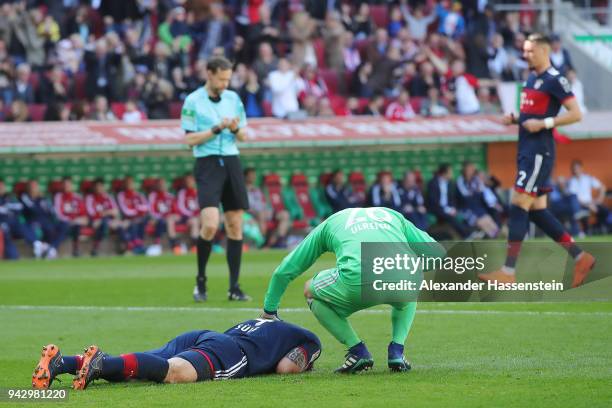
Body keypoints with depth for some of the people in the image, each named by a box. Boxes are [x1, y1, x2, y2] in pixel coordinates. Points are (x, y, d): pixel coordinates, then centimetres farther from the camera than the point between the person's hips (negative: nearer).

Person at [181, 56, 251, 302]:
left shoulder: (233, 98, 11)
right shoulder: (193, 101, -3)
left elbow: (243, 137, 14)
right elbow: (190, 139, -6)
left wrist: (236, 129, -7)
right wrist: (216, 129, -15)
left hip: (231, 162, 5)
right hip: (207, 164, -5)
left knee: (235, 226, 2)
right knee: (210, 225, -18)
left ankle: (234, 288, 7)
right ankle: (201, 280, 2)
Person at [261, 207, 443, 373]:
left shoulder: (330, 223, 33)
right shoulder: (393, 215, 36)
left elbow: (283, 272, 36)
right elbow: (437, 253, 29)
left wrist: (269, 310, 47)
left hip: (356, 279, -2)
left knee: (311, 291, 29)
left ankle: (357, 351, 15)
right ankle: (397, 350, 19)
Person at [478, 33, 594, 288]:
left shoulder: (554, 80, -10)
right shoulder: (531, 79, 17)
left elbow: (576, 114, -14)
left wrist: (544, 123, -20)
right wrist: (515, 119, 9)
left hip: (540, 151, -10)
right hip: (527, 150, 10)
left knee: (519, 205, -13)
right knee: (537, 211, 10)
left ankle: (508, 272, -14)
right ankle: (580, 258, 16)